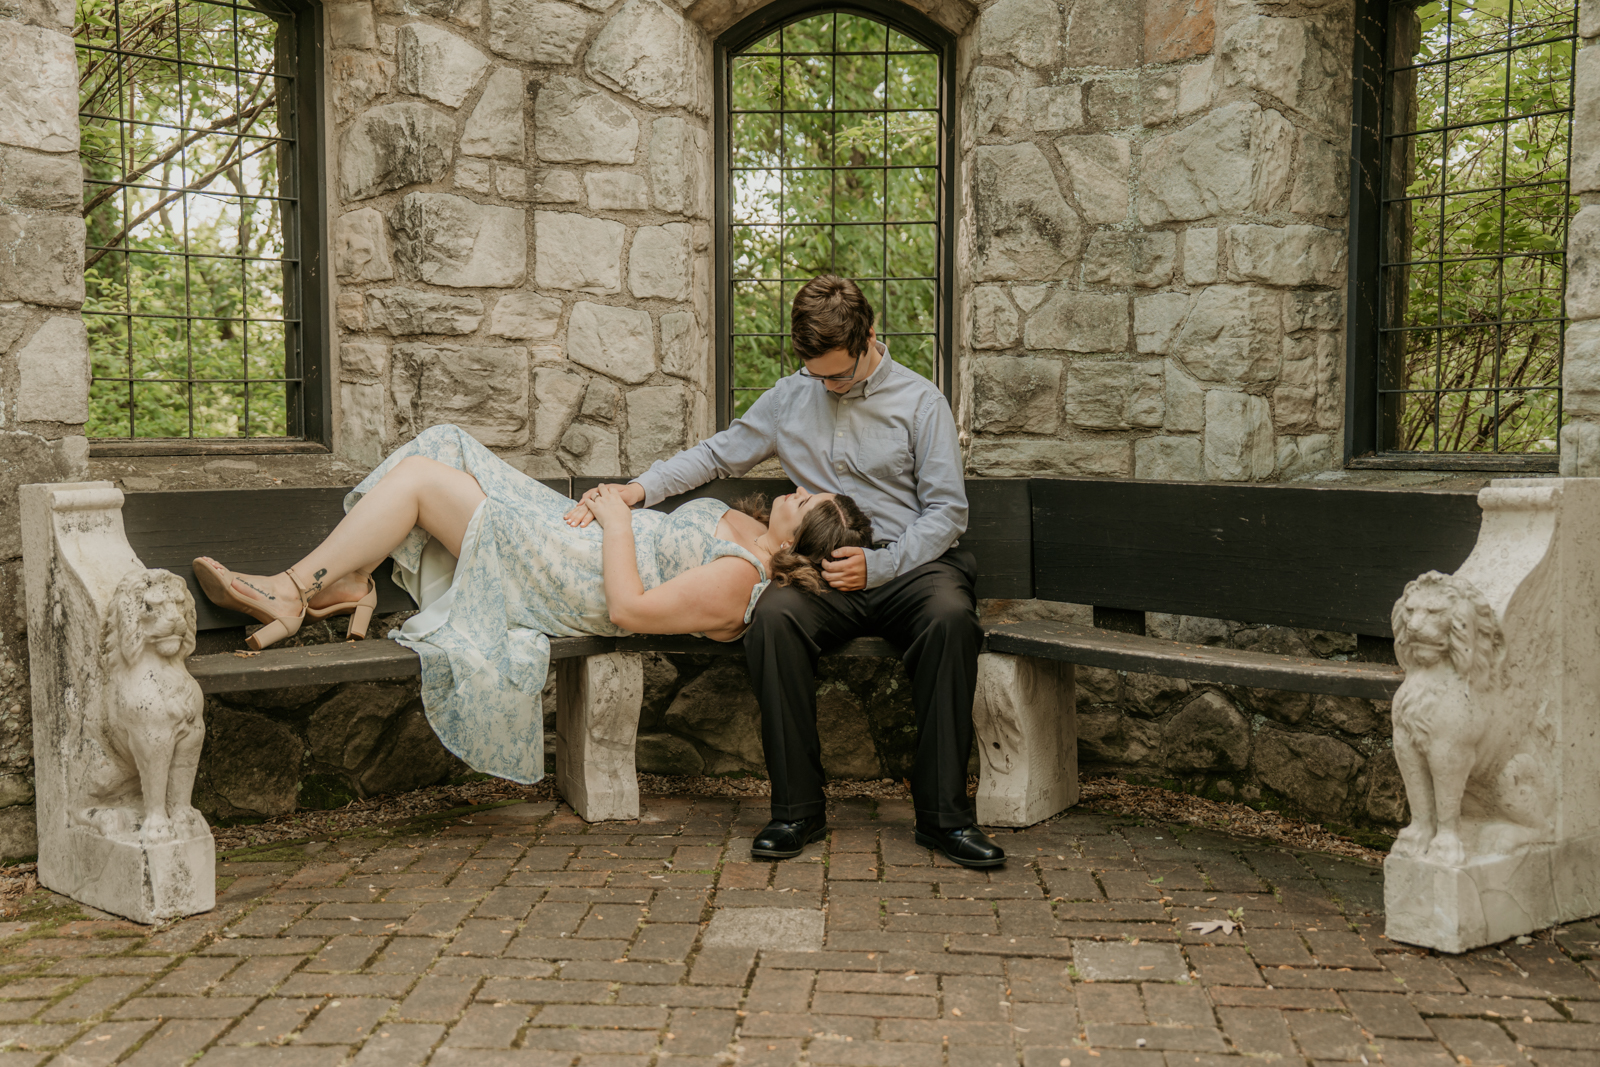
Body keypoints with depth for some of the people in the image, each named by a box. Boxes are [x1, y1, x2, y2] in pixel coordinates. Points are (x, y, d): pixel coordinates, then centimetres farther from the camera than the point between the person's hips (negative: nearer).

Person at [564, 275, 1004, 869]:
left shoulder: (920, 402, 3)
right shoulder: (790, 398, 14)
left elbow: (947, 509, 0)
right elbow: (717, 455, 20)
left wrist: (879, 564, -14)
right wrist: (639, 489, 4)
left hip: (911, 564, -2)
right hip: (825, 573, 2)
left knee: (950, 616, -36)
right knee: (773, 615, -32)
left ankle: (943, 814, -26)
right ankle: (798, 808, -21)